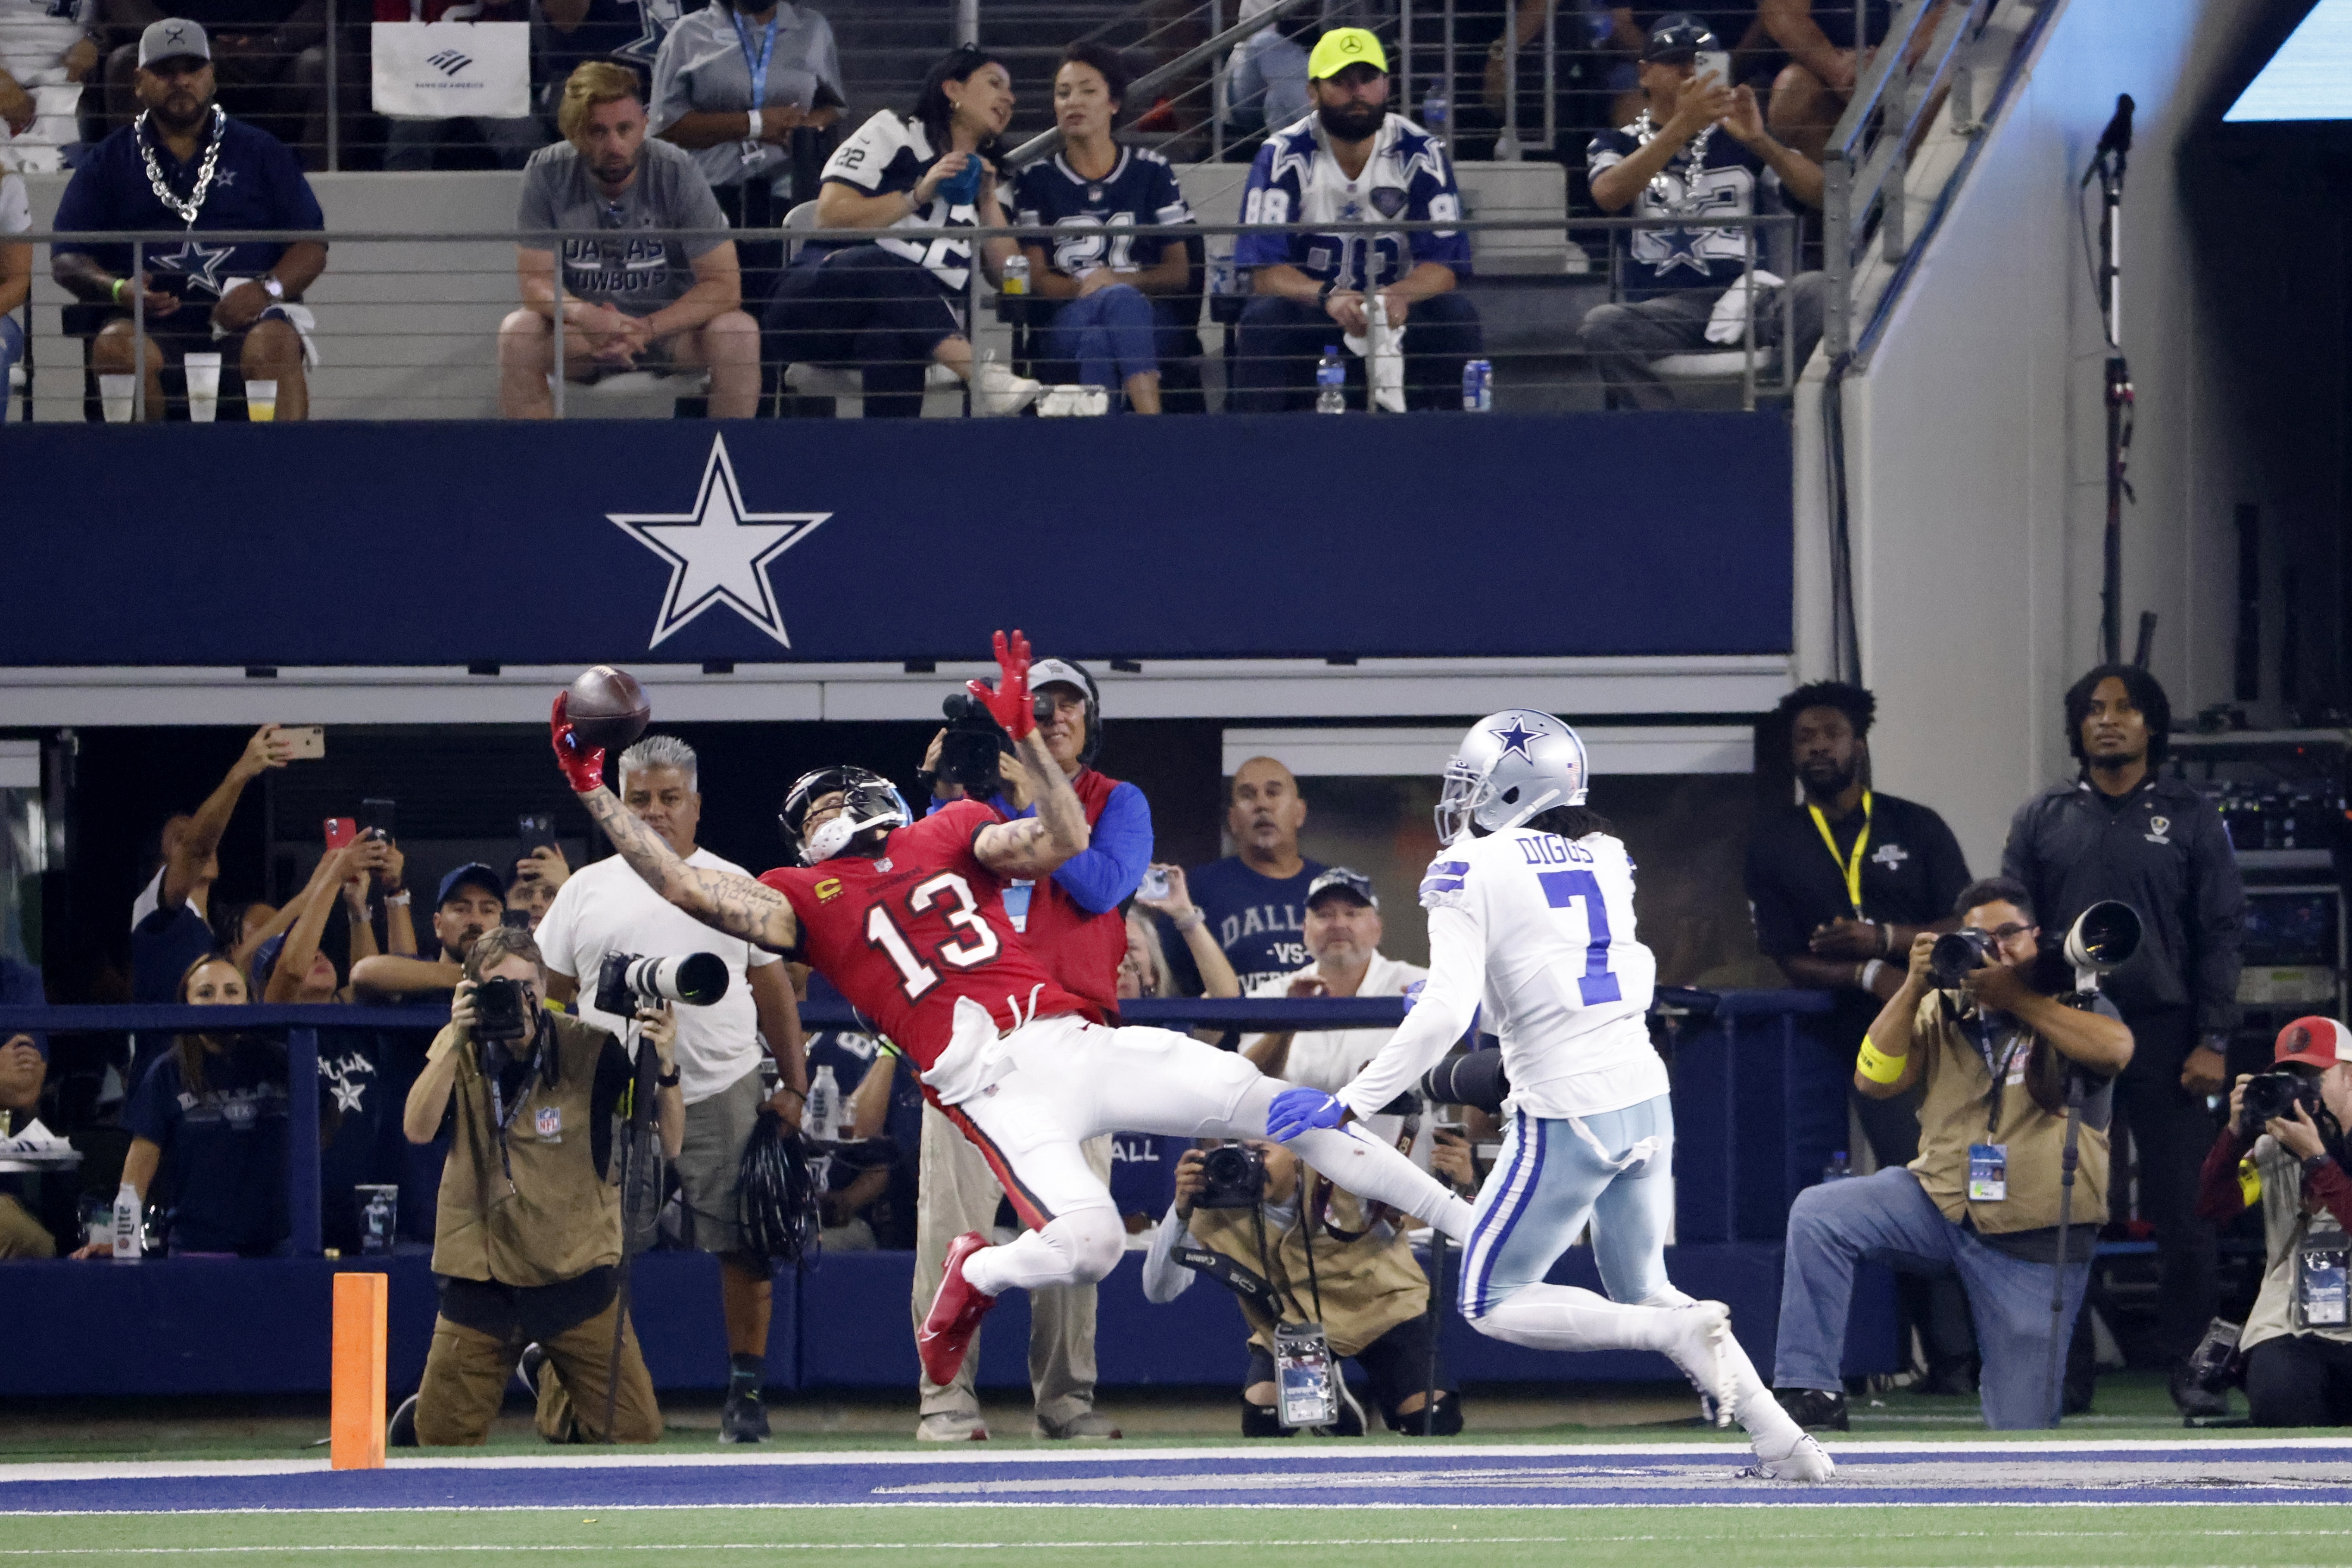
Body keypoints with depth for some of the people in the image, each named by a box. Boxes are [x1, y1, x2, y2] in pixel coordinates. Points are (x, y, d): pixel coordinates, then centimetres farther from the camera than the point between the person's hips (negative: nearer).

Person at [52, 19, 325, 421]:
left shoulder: (259, 151, 18)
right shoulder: (108, 163, 19)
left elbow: (311, 246, 12)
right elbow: (66, 261, 13)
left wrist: (268, 289, -9)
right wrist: (118, 290, -9)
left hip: (246, 316, -1)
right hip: (150, 326, 1)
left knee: (274, 345, -35)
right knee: (115, 348, -34)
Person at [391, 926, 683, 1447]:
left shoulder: (590, 1049, -8)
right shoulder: (461, 1049, -2)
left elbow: (669, 1145, -11)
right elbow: (417, 1130, -18)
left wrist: (663, 1067, -29)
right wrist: (457, 1043, -27)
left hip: (575, 1272, 0)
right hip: (481, 1275, 0)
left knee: (635, 1435, -1)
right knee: (440, 1440, -1)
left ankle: (550, 1379, 30)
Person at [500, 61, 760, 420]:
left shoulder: (677, 172, -14)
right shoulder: (547, 173, -12)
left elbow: (725, 285, -16)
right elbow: (537, 281, -13)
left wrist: (645, 330, -29)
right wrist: (588, 318, -35)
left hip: (671, 327, 0)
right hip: (579, 337, 0)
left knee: (738, 333, -29)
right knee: (517, 334, -29)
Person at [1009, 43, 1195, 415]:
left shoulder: (1151, 172, 16)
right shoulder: (1035, 181, 16)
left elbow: (1180, 271, 10)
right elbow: (1036, 276, 7)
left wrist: (1118, 282, -10)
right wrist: (1083, 288, -15)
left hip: (1150, 321, 0)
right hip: (1065, 321, 0)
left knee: (1121, 297, -38)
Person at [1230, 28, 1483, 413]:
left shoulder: (1420, 154, -6)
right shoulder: (1283, 157, -10)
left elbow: (1445, 266, -10)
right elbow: (1264, 272, -17)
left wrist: (1401, 295, -34)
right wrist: (1327, 296, -38)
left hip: (1398, 311, 1)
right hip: (1311, 307, -1)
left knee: (1457, 316, -27)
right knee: (1264, 317, -33)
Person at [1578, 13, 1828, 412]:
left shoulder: (1738, 140, 20)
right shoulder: (1618, 143, 17)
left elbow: (1820, 194, 5)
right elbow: (1608, 196, -8)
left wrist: (1759, 142, -12)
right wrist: (1682, 126, -17)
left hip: (1748, 303, 1)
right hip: (1662, 310, -1)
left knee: (1819, 290, -29)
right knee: (1601, 326, -32)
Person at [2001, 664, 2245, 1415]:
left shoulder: (2190, 818, 7)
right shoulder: (2043, 820, 11)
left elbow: (2220, 934, 4)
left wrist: (2213, 1041, -4)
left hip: (2164, 1035, -1)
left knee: (2182, 1211, -3)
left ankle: (2187, 1361, 4)